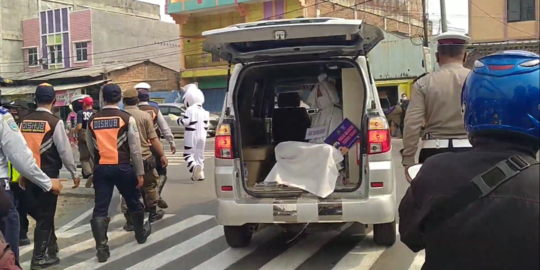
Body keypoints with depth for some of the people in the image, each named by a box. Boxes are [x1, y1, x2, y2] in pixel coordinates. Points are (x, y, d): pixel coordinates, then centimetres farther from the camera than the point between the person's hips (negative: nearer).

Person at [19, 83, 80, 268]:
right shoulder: (55, 122, -13)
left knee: (40, 212, 18)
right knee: (45, 215, 4)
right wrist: (74, 173, 0)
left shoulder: (24, 121, 4)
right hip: (48, 174, -6)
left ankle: (49, 245, 33)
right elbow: (65, 150, -12)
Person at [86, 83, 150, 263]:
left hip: (101, 168, 2)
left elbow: (91, 148, 12)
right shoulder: (127, 118, -8)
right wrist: (140, 172, -2)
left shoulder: (92, 120, 3)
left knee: (100, 208, 3)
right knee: (133, 202, 19)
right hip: (122, 167, -2)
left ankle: (101, 248, -1)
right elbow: (135, 148, -8)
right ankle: (141, 233, 38)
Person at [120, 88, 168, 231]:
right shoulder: (145, 116, -7)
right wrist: (162, 155, 2)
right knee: (150, 187, 17)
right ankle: (153, 213, 29)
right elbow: (153, 139, -7)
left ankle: (129, 221, 7)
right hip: (144, 158, -1)